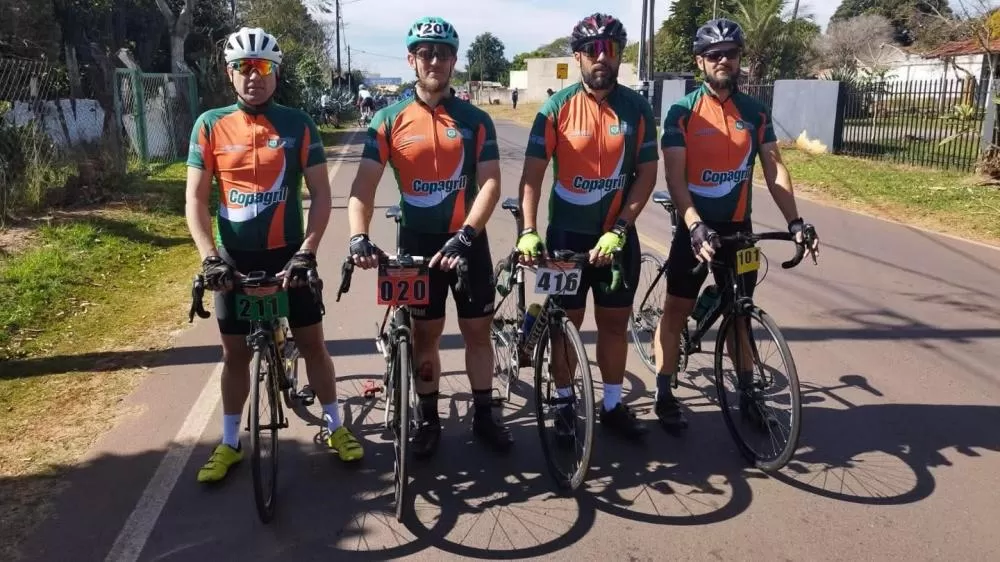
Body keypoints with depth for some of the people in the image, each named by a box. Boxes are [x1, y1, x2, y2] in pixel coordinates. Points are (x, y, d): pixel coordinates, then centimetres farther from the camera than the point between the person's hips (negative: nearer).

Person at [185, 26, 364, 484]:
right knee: (235, 352, 11)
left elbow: (321, 195, -6)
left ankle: (335, 426, 25)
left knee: (312, 343, 8)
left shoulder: (298, 125, -5)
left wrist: (306, 252, -17)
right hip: (234, 257, 1)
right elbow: (195, 197, -4)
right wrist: (209, 257, -15)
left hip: (287, 254, -1)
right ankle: (230, 443, 26)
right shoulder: (210, 125, -3)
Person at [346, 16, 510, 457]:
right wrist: (358, 236, -27)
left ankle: (484, 415, 25)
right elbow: (365, 182, -10)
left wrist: (464, 235, -24)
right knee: (425, 334, 10)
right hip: (417, 241, 0)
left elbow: (490, 183, -9)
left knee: (477, 330, 9)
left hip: (468, 242, 0)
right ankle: (429, 419, 25)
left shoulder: (475, 120, -1)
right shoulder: (389, 120, -2)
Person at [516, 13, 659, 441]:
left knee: (614, 322, 12)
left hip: (618, 235, 2)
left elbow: (646, 174, -3)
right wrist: (528, 231, -23)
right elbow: (532, 173, -11)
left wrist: (619, 229, -13)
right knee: (567, 323, 9)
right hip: (567, 234, -2)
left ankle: (613, 405, 27)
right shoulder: (557, 108, -7)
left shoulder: (637, 108, -1)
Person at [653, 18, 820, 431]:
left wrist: (795, 221, -11)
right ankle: (665, 395, 14)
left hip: (738, 227, 4)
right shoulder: (682, 112, -8)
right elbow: (675, 177, -15)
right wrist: (696, 226, -28)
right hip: (695, 228, -3)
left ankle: (746, 392, 26)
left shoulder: (755, 112, 4)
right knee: (676, 309, 2)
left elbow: (774, 170, 1)